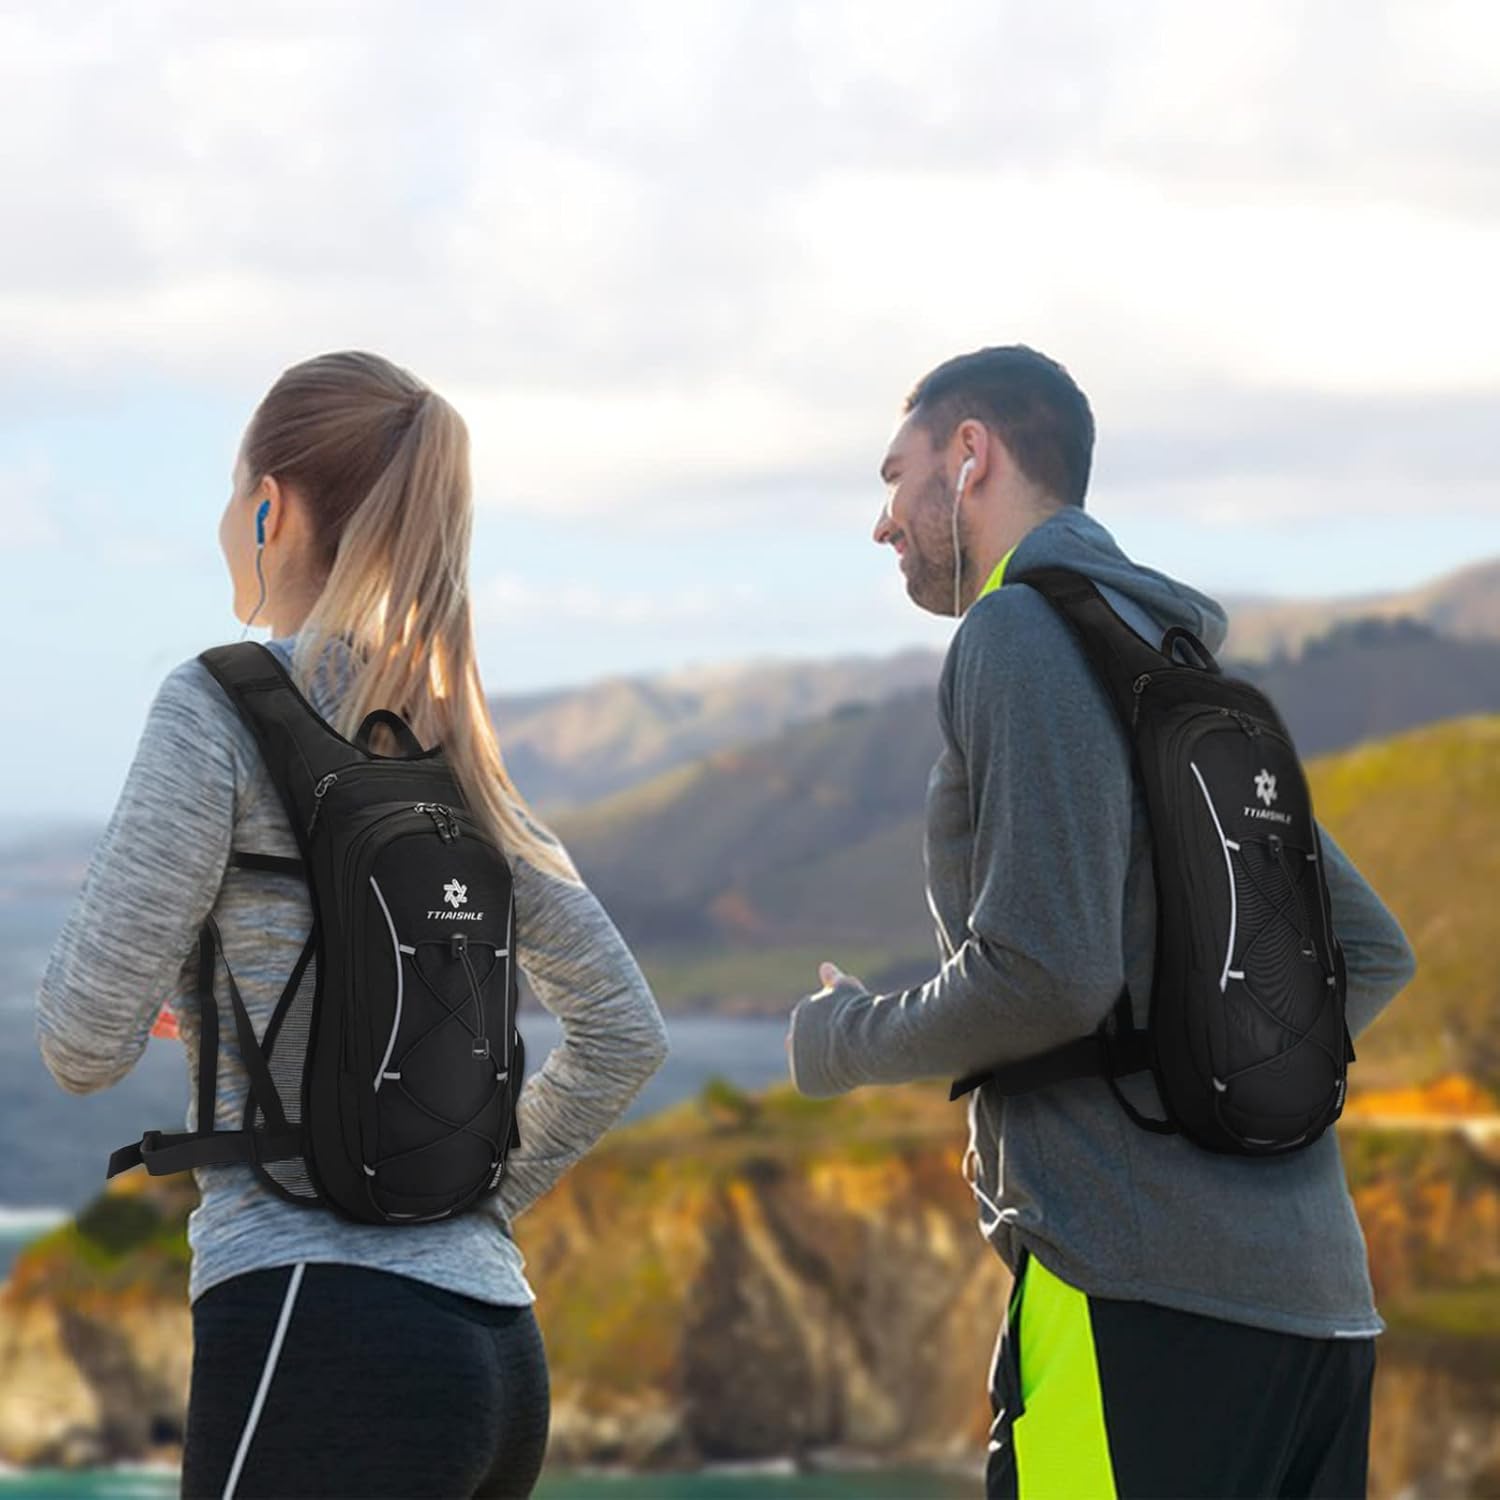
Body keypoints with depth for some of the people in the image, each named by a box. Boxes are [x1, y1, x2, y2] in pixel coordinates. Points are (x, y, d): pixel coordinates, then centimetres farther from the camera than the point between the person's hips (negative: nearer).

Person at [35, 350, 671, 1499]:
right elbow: (626, 1036, 22)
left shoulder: (222, 708, -5)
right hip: (498, 1346, 8)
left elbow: (88, 1045, -7)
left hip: (322, 1329, -8)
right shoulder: (457, 752, 17)